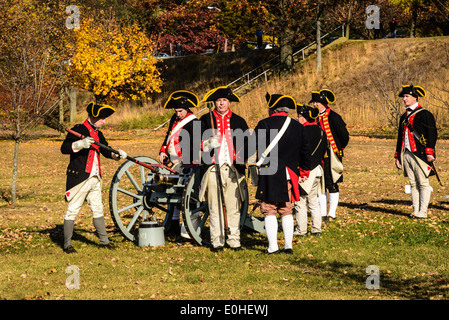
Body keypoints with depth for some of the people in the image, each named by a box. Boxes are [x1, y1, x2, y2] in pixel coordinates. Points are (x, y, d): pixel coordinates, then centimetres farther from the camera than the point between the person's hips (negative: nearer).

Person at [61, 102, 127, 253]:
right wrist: (81, 144, -33)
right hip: (79, 177, -8)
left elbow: (106, 151, 23)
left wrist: (117, 154, 3)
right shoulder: (78, 130, -9)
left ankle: (104, 240, 20)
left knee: (98, 209, 13)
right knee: (73, 210, -4)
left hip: (95, 178, 8)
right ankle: (67, 244, 0)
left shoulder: (98, 134, 16)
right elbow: (64, 148, -19)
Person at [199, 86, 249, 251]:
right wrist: (208, 143, -16)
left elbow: (246, 145, 14)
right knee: (215, 206, -1)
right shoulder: (205, 120, 10)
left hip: (232, 169, 1)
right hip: (213, 168, -1)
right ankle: (217, 240, 4)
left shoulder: (239, 121, 13)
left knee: (233, 206, -1)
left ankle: (234, 240, 5)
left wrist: (241, 160, -4)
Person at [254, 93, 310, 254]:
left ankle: (272, 246, -4)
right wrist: (304, 172, 25)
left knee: (269, 211, 1)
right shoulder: (298, 127, 8)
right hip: (290, 174, 4)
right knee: (286, 211, 13)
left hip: (269, 174, -4)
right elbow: (305, 151, 14)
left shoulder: (264, 124, -7)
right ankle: (288, 245, 9)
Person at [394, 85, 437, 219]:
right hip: (407, 154, 7)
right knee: (413, 183, 6)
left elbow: (433, 134, -7)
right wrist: (398, 156, 20)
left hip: (420, 154, -7)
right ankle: (415, 211, 8)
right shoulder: (404, 116, 19)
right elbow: (400, 137, 24)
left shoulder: (425, 114, -3)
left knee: (423, 183, -5)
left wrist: (429, 152, -15)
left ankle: (422, 211, -4)